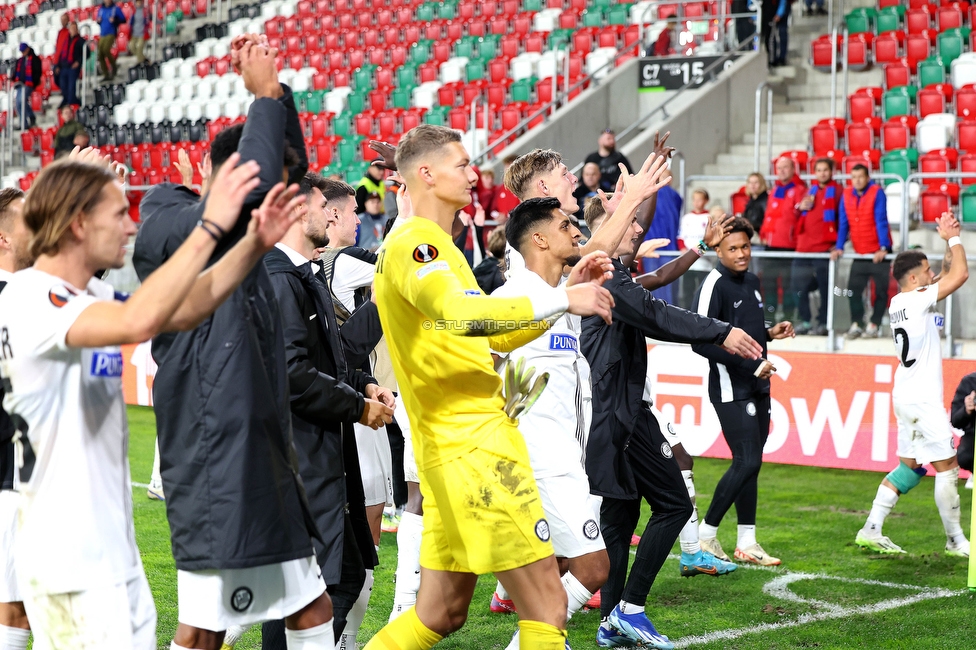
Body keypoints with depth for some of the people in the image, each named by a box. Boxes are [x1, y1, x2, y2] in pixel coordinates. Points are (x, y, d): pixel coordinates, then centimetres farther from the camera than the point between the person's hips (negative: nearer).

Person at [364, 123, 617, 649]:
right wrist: (562, 300, -29)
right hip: (473, 447, -11)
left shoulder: (436, 246, 22)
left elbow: (494, 337, 27)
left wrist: (569, 290, 17)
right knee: (547, 605, -8)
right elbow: (457, 313, -31)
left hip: (460, 447, 11)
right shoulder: (414, 243, -11)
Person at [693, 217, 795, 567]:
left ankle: (747, 544, 15)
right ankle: (706, 534, 1)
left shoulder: (751, 281, 13)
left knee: (750, 464, 9)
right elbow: (700, 341, -21)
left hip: (757, 387, 8)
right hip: (731, 390, -8)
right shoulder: (714, 285, -14)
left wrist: (770, 332, 6)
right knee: (746, 462, -12)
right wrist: (751, 364, -21)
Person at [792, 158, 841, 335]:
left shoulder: (837, 191, 1)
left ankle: (823, 323, 2)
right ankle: (805, 321, 13)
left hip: (825, 247, -6)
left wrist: (837, 242, -10)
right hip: (804, 246, 6)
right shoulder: (810, 190, 19)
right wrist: (801, 207, 3)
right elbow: (797, 215, 26)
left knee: (824, 288, -5)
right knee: (799, 286, 4)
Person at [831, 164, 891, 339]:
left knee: (881, 290, 1)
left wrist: (883, 248, -25)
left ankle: (874, 325, 10)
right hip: (859, 252, 4)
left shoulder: (877, 193, -12)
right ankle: (856, 324, 6)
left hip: (879, 252, -4)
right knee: (853, 289, -2)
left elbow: (881, 221, -18)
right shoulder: (847, 195, 0)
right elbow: (844, 223, 1)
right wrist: (839, 247, -8)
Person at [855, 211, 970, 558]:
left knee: (909, 467, 14)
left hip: (907, 396, 9)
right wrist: (953, 238, -6)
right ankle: (955, 541, 6)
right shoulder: (918, 301, -15)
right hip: (923, 399, -9)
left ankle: (871, 530, 10)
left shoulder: (899, 302, 11)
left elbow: (949, 274, 21)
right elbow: (960, 275, -18)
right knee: (947, 467, -1)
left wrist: (950, 240, 12)